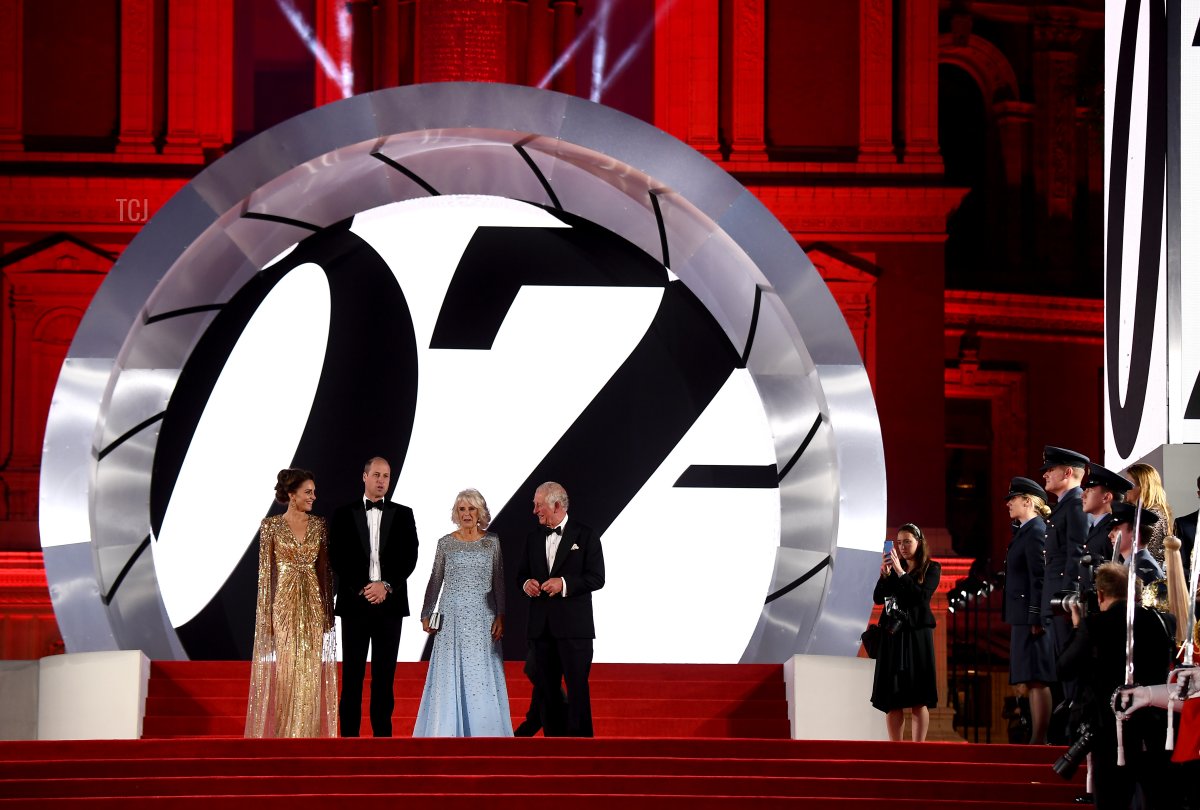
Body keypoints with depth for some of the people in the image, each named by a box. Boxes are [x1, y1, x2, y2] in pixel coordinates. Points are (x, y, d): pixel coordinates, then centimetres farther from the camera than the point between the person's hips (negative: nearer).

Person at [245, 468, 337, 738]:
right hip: (284, 603, -3)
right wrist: (266, 614, -8)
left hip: (313, 604, 3)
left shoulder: (319, 525, 7)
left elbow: (325, 570, 9)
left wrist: (328, 610, 4)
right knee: (284, 670, -2)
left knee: (311, 671, 2)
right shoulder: (271, 525, -2)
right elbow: (265, 571, -3)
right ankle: (279, 736, 5)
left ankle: (309, 735, 7)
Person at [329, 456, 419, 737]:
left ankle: (382, 733, 7)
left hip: (389, 602, 1)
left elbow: (409, 558, 1)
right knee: (352, 672, 0)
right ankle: (349, 733, 3)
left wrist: (386, 586, -12)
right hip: (355, 602, -1)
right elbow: (338, 558, -1)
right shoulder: (344, 514, 4)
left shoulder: (403, 515, 7)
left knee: (385, 672, 4)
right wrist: (362, 588, -11)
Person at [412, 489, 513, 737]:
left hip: (482, 618, 0)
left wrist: (500, 616, -5)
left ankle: (481, 733, 6)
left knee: (482, 676, -1)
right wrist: (426, 614, 5)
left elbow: (499, 582, 3)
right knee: (449, 675, 1)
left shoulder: (492, 542, 3)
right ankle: (448, 732, 6)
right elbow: (435, 581, 9)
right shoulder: (445, 543, 4)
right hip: (451, 617, 0)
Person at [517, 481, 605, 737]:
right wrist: (526, 583, -6)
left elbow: (596, 578, -7)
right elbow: (522, 573, 18)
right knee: (547, 688, 8)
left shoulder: (585, 536, -2)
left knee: (577, 687, -6)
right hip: (541, 626, 5)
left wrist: (564, 583, -21)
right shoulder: (533, 538, 14)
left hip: (574, 626, -5)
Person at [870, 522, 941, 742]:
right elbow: (878, 598, 5)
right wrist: (884, 575, -9)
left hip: (917, 635, -4)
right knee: (892, 700, 1)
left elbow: (922, 596, -11)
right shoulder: (892, 568, 11)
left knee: (918, 699, -6)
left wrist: (901, 573, -14)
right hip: (892, 635, 4)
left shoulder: (931, 568, 3)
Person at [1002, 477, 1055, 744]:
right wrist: (1029, 620, 18)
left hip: (1031, 617, -10)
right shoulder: (1025, 532, 18)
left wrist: (1036, 619, -20)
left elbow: (1039, 578, -17)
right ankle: (1037, 739, 12)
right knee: (1028, 681, 10)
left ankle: (1039, 740, -10)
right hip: (1023, 619, 10)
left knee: (1035, 680, -10)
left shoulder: (1035, 532, -12)